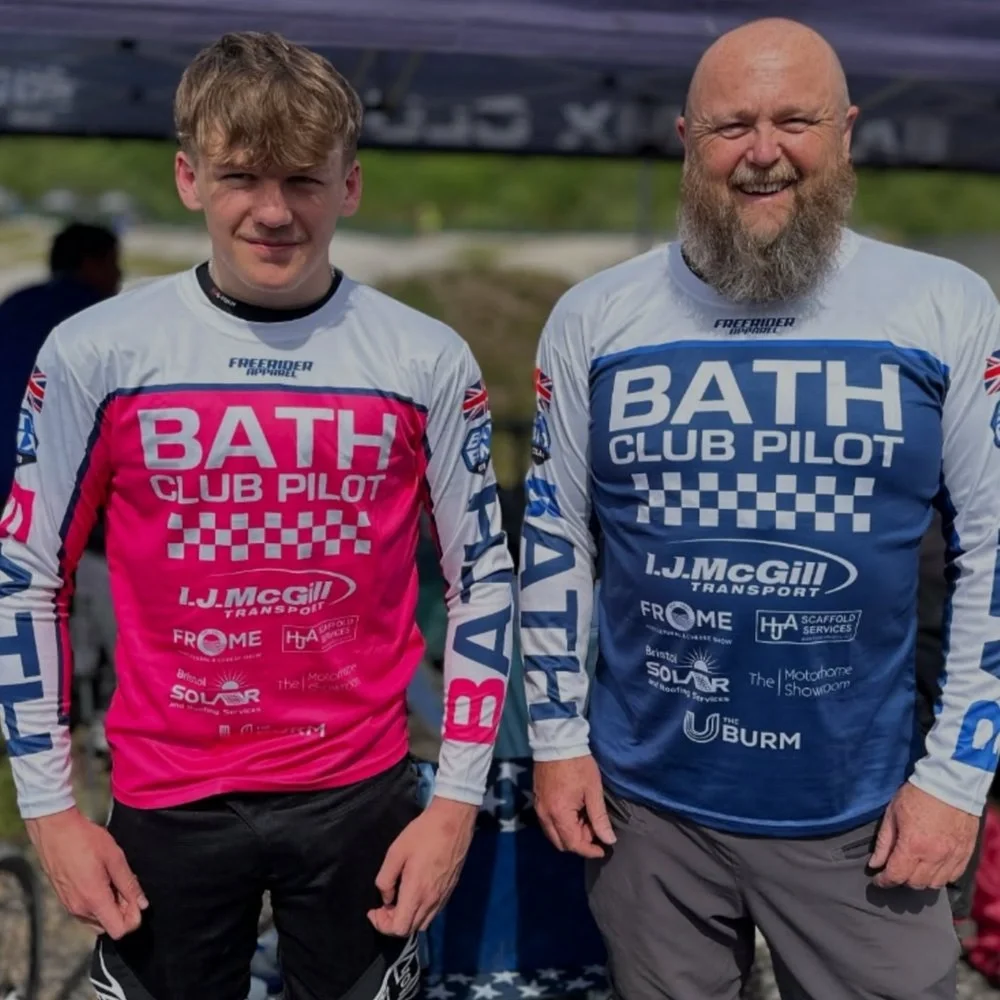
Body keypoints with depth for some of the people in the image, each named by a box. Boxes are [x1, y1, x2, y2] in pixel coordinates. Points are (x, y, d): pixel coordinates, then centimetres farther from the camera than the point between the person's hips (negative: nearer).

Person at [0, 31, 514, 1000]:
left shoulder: (427, 360, -7)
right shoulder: (95, 353, -9)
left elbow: (481, 578, 0)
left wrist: (457, 800, -2)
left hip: (361, 791, 0)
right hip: (165, 799, 0)